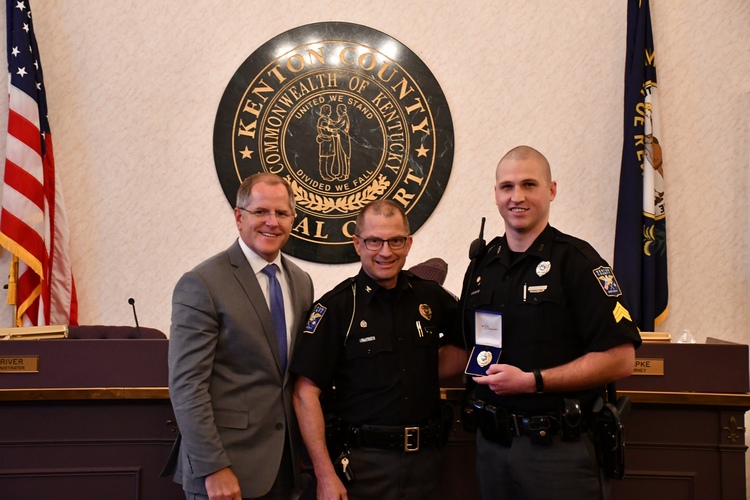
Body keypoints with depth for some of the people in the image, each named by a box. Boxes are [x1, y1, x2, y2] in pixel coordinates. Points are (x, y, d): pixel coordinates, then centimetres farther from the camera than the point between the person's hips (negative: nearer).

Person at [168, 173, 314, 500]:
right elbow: (186, 385, -15)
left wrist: (308, 451, 7)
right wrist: (213, 468, -18)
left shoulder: (301, 283, 8)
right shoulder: (202, 284, -12)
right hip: (228, 465, -5)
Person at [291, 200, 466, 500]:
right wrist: (325, 475, -15)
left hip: (424, 459, 4)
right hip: (362, 463, -4)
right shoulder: (336, 306, -9)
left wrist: (428, 373, 3)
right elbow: (305, 394, -11)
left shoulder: (430, 297, 2)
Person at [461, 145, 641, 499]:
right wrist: (479, 370, 2)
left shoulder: (575, 259, -9)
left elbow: (620, 359, -15)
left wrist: (532, 381, -18)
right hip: (491, 442, 5)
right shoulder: (482, 265, 9)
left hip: (558, 447, -5)